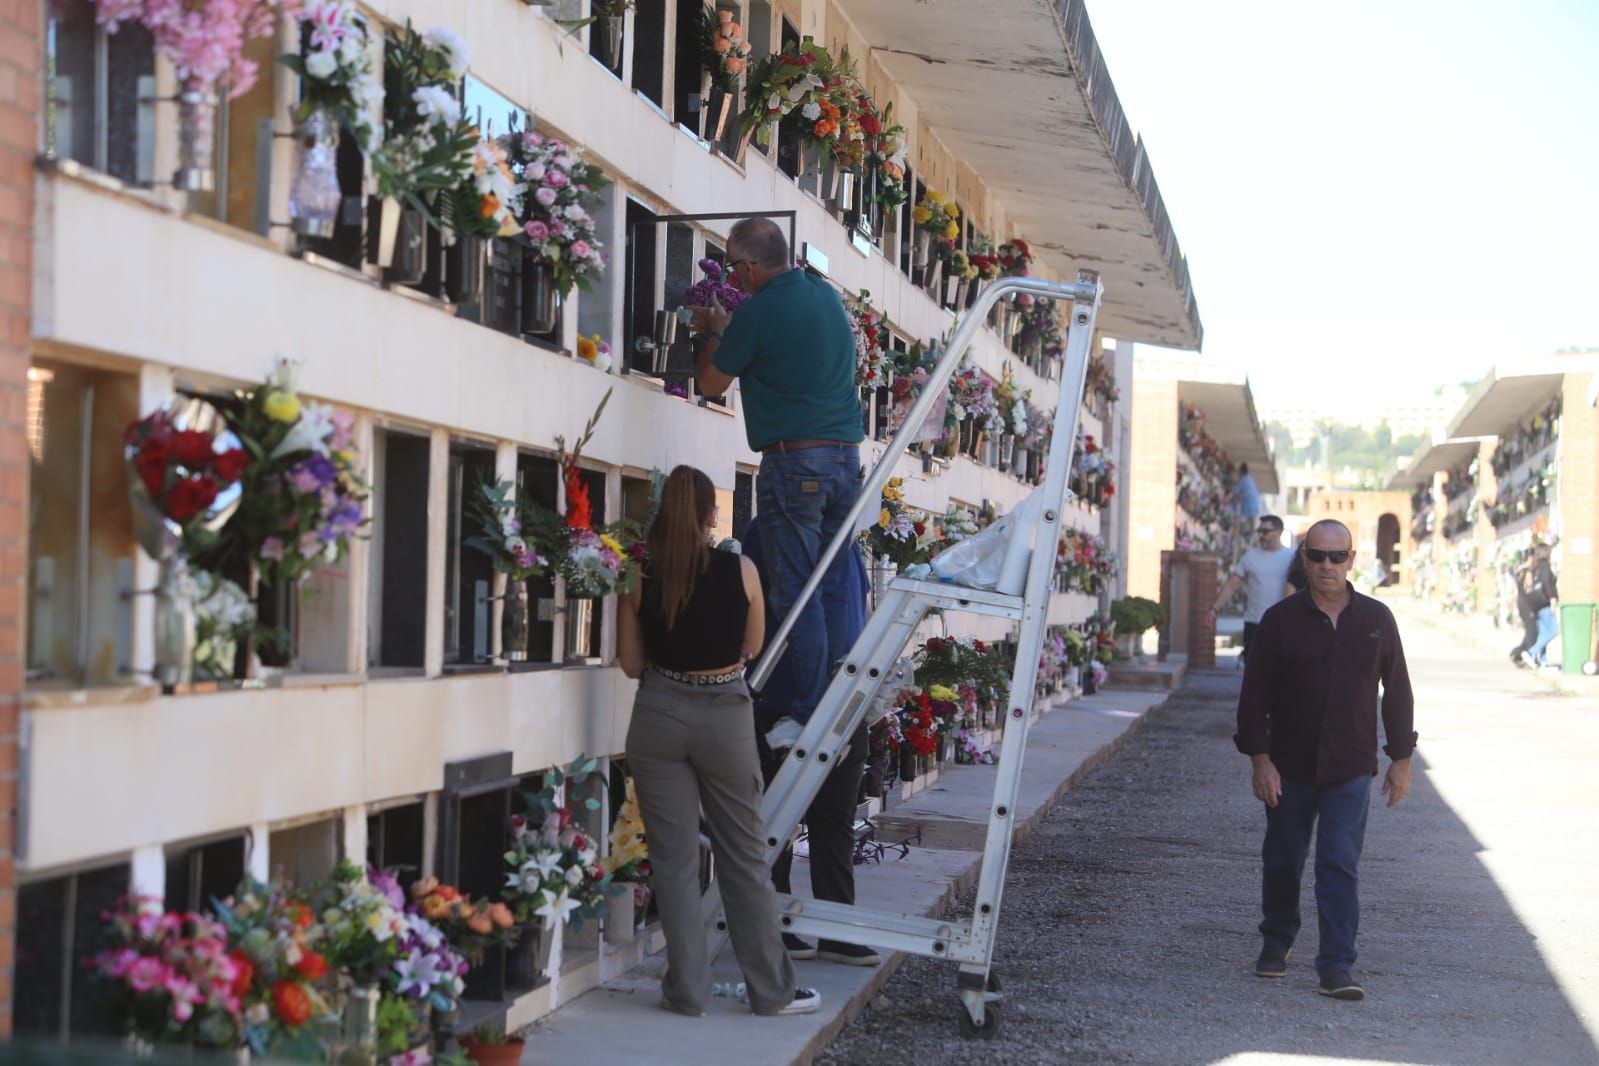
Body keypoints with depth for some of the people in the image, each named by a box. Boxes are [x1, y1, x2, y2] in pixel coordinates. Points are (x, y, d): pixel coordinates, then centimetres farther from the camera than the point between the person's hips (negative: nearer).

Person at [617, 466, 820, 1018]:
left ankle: (688, 990, 10)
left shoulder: (639, 579, -6)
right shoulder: (740, 570, -7)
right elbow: (752, 646, 6)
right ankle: (771, 989, 16)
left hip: (659, 718, 0)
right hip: (725, 718, 0)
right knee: (744, 857, 10)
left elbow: (632, 663, 1)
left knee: (675, 858, 7)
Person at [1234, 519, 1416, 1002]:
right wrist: (1260, 759, -8)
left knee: (1340, 867, -7)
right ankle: (1276, 943, 34)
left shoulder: (1376, 619, 1)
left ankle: (1336, 968, -7)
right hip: (1289, 767, 1)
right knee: (1282, 861, 12)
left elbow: (1397, 693, 8)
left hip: (1350, 769, -1)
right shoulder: (1280, 620, -3)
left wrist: (1401, 760, 6)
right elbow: (1255, 695, -2)